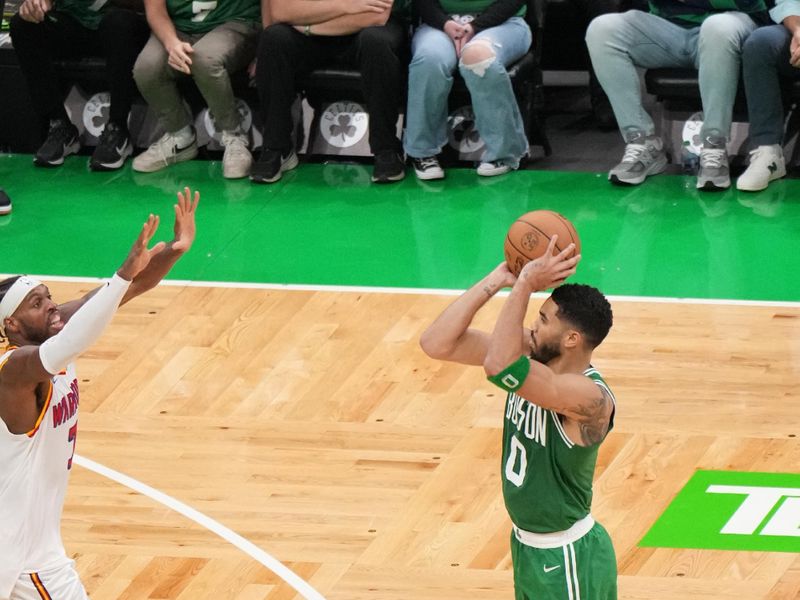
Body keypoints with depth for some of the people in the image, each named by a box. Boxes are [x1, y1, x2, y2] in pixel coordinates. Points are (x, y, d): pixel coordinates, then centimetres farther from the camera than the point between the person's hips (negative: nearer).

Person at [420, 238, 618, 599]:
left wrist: (525, 285, -40)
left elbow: (499, 367, -45)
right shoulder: (531, 357, -6)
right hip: (526, 546, 8)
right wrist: (498, 279, -16)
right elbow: (436, 344, -10)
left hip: (567, 560, -8)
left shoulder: (590, 398, -30)